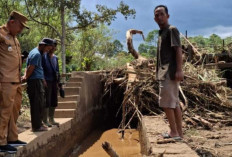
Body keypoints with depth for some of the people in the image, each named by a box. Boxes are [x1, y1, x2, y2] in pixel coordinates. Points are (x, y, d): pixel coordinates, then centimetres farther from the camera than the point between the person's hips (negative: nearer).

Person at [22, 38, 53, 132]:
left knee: (41, 104, 14)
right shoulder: (37, 54, -13)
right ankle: (36, 126, -2)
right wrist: (26, 77, -3)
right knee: (37, 104, -6)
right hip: (35, 82, -10)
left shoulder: (37, 53, 20)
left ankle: (38, 123, 21)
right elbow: (30, 69, -16)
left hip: (38, 81, 10)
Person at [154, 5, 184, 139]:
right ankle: (179, 133, 13)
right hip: (165, 72, 10)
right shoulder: (162, 32, 21)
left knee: (166, 102, -9)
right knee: (174, 103, 9)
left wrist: (179, 70, -24)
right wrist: (159, 71, 17)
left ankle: (174, 132, -2)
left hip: (171, 71, -10)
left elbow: (178, 50, -15)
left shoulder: (172, 30, -5)